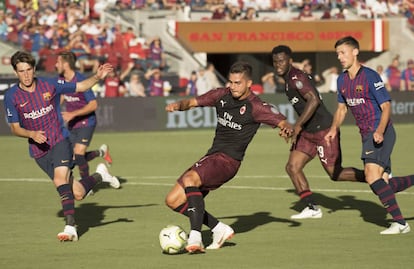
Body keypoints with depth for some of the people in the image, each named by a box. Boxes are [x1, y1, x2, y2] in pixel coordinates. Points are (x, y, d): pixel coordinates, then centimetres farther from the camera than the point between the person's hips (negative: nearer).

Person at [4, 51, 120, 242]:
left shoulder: (50, 85, -3)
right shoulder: (11, 96, -4)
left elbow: (81, 86, 9)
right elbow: (14, 128, 1)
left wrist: (97, 77, -8)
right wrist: (32, 134, -19)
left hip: (60, 141, -1)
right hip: (39, 151, 1)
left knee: (60, 179, -29)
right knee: (77, 194, 0)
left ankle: (70, 227, -26)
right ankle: (100, 175, 31)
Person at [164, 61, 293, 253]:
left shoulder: (255, 106, -9)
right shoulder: (222, 95, 8)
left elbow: (282, 122, -14)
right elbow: (193, 102, 13)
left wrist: (286, 128, -37)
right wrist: (179, 105, -9)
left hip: (228, 160, -8)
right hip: (211, 157, 8)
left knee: (189, 178, -34)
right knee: (173, 200, 2)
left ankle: (195, 237, -40)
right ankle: (219, 229, 10)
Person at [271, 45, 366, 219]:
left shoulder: (296, 77, -17)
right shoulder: (289, 79, 13)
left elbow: (314, 100, -31)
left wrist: (297, 126, -30)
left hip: (323, 130, -10)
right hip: (308, 132, 10)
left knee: (335, 174, -5)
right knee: (292, 167, -1)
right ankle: (312, 208, 1)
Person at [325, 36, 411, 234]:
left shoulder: (370, 77, -14)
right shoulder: (342, 80, 10)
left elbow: (386, 106, -17)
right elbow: (342, 108, 22)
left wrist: (380, 131, -31)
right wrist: (334, 129, 6)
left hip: (381, 133, -8)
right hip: (366, 134, 8)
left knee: (372, 176, -21)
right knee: (384, 183, 4)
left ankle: (400, 223, -18)